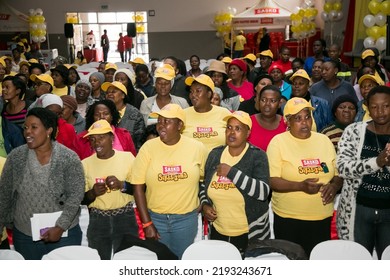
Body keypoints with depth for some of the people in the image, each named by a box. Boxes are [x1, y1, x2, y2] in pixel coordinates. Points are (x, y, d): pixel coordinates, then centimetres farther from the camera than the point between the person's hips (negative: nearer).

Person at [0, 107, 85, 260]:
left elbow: (76, 194, -13)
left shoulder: (69, 158, -11)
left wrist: (60, 227, -19)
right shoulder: (16, 157, -3)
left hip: (64, 234, -2)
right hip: (24, 235, 3)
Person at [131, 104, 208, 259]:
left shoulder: (197, 147, -7)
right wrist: (146, 223, -9)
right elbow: (138, 186, -7)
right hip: (155, 217, 0)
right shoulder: (148, 148, -8)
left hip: (186, 218, 0)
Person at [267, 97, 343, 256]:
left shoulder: (324, 140, 8)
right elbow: (271, 181, -11)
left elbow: (338, 173, 15)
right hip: (288, 219, -4)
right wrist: (301, 186, -24)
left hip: (322, 218, 4)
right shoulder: (278, 142, -5)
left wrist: (334, 186, -7)